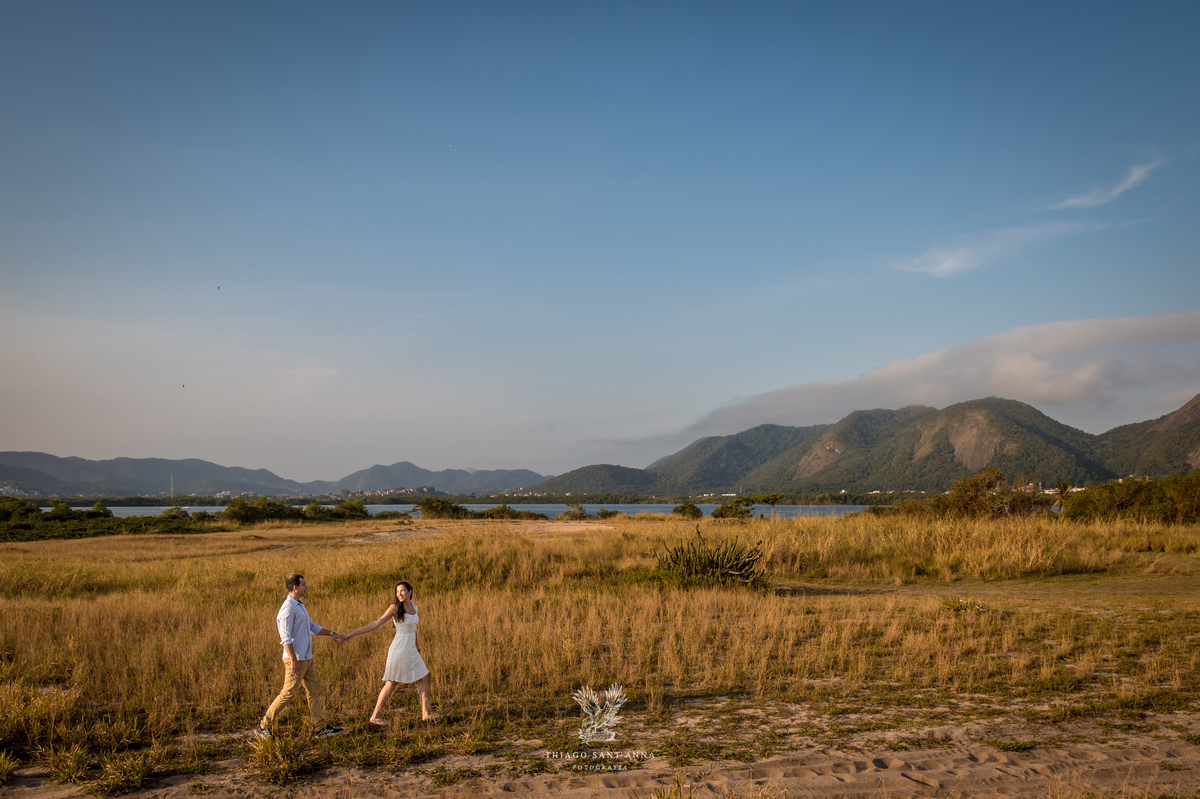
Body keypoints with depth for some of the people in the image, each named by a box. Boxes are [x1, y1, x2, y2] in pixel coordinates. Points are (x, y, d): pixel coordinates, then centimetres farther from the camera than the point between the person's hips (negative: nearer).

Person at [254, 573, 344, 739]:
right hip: (296, 658, -10)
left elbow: (312, 626, 26)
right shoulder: (288, 608, -15)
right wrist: (293, 660, -24)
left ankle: (320, 728, 13)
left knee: (314, 691, 9)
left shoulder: (300, 606, 16)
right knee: (289, 693, -7)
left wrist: (331, 633, 21)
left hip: (306, 658, 10)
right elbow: (286, 637, -20)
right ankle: (264, 726, 4)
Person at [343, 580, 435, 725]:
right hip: (399, 649, -7)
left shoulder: (414, 606, 9)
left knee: (425, 677, 5)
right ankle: (375, 716, 7)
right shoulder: (395, 608, -10)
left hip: (411, 651, 7)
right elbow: (376, 624, -9)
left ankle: (425, 712, 11)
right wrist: (353, 633, -13)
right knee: (391, 683, -2)